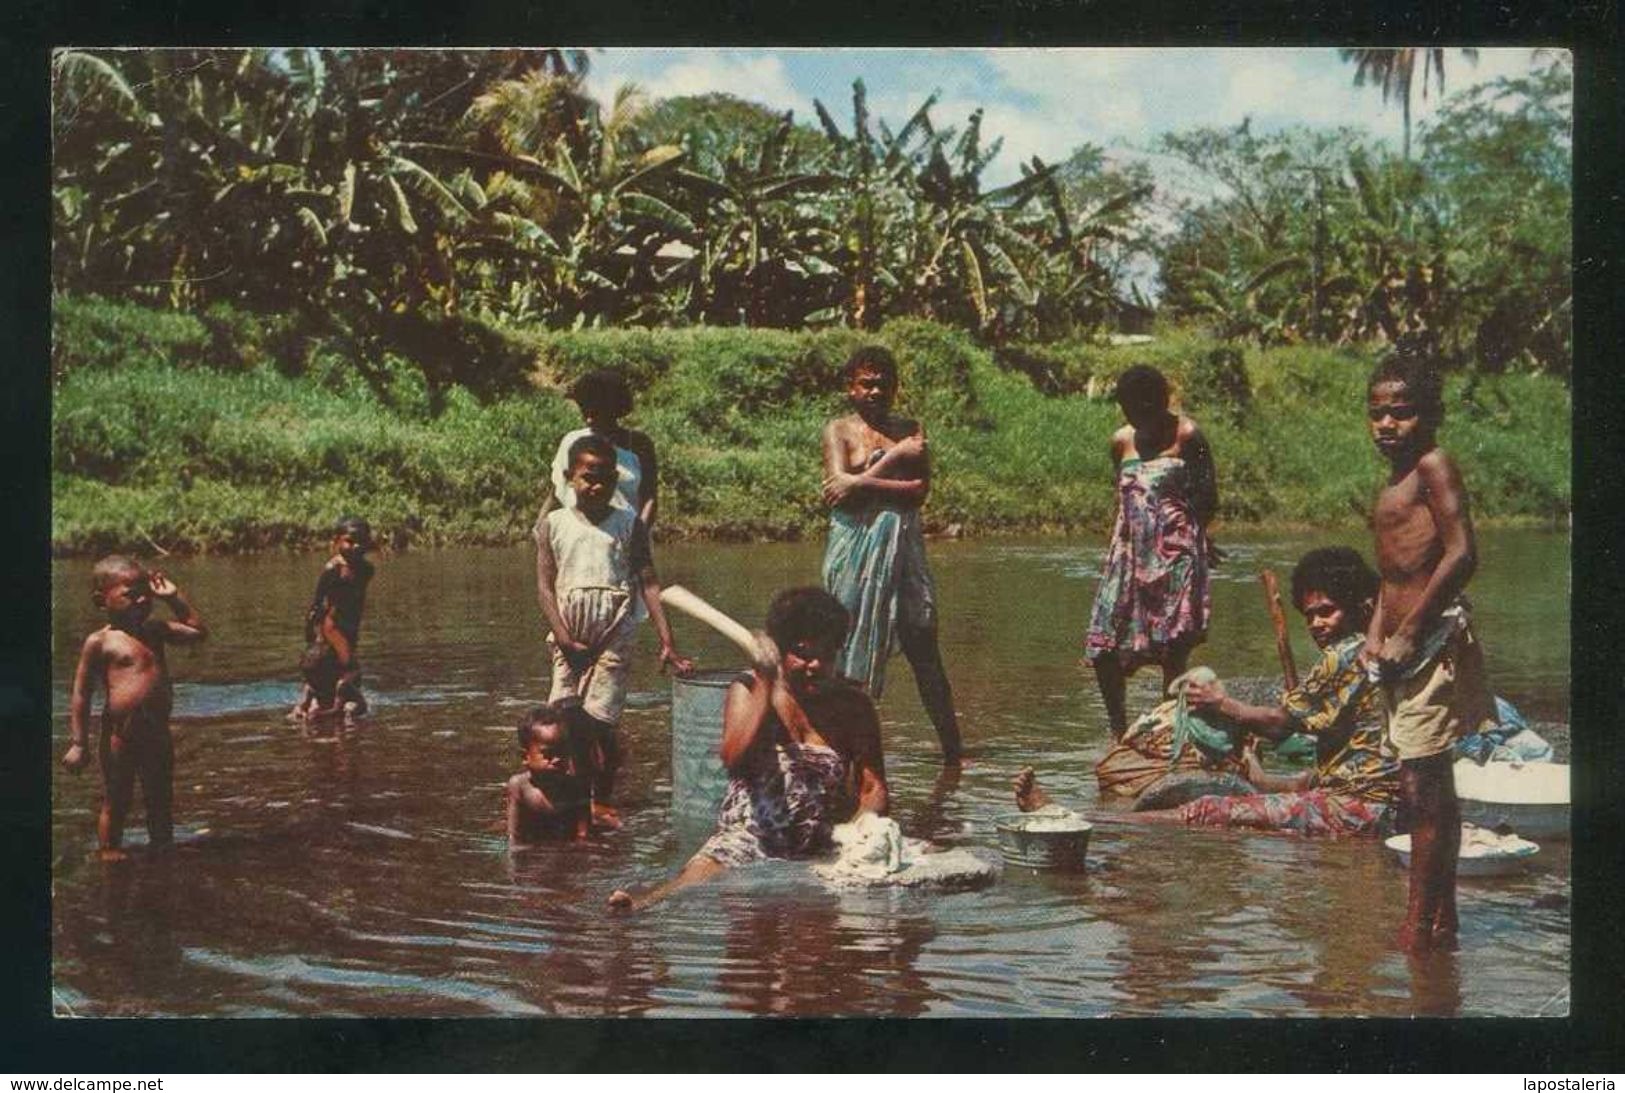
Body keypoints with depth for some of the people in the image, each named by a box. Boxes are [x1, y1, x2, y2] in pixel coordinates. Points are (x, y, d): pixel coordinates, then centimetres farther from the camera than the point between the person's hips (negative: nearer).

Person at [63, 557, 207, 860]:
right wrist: (77, 743, -11)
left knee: (160, 801, 17)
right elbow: (81, 694, -8)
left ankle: (162, 848, 30)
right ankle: (110, 850, 16)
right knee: (116, 803, 5)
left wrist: (174, 598, 9)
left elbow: (198, 632, 18)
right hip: (119, 736, -6)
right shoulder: (100, 642, -9)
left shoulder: (155, 630, 8)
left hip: (157, 732, 6)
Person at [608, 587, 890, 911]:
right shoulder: (748, 690, 1)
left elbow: (873, 788, 5)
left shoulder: (854, 705, 6)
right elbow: (734, 760, -17)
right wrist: (765, 685, -17)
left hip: (823, 847, 3)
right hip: (750, 833, -3)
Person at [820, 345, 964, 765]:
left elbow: (920, 490, -1)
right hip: (854, 547, -2)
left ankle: (953, 750, 5)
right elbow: (838, 485, -10)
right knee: (849, 652, -2)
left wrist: (862, 482, -10)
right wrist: (891, 457, -8)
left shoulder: (909, 430, 12)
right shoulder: (839, 430, 6)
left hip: (902, 546, 2)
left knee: (924, 652, 2)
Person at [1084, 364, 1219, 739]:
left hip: (1175, 556, -5)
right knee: (1104, 650, 0)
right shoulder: (1121, 441, 12)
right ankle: (1119, 733, 18)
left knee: (1172, 654, -6)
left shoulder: (1187, 436, -3)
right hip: (1130, 554, 5)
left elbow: (1209, 500, -1)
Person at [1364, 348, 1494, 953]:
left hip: (1434, 642, -10)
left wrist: (1408, 633, -19)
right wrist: (1376, 632, 7)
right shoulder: (1394, 482, 18)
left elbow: (1461, 553, -20)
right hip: (1405, 648, 10)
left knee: (1422, 786, -9)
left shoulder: (1434, 466, -10)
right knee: (1429, 788, 14)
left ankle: (1418, 928, -7)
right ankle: (1442, 921, 22)